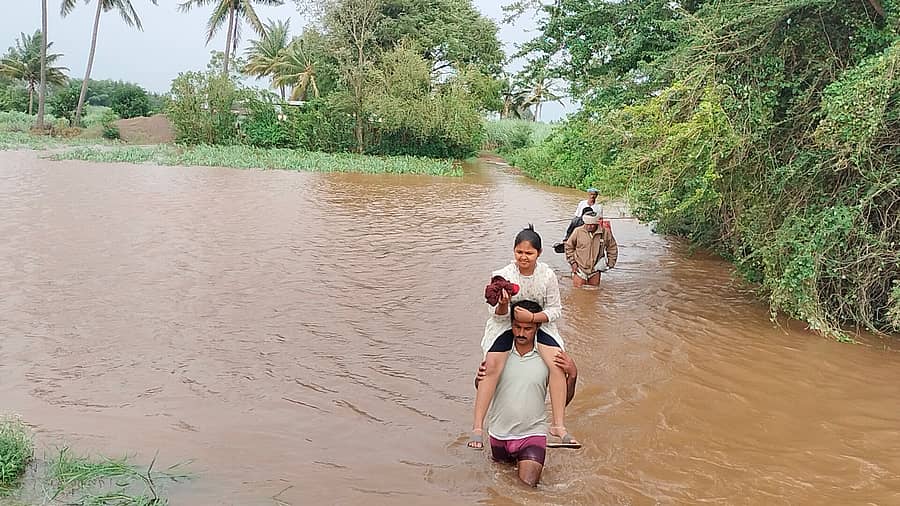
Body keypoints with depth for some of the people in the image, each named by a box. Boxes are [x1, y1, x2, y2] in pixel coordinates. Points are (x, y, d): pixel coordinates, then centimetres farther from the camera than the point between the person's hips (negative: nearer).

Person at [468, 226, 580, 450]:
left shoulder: (548, 276, -14)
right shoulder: (503, 276, -17)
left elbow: (555, 310, -6)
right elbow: (498, 316, -11)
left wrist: (532, 316, -24)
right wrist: (503, 304, -35)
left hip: (539, 323, 1)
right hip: (505, 324, -1)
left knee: (557, 364, -21)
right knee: (492, 366, -22)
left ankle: (558, 425, -11)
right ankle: (477, 427, -14)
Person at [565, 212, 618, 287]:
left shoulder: (605, 232, -4)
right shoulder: (578, 231, -7)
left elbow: (612, 248, 11)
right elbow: (569, 246, 6)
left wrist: (610, 263, 7)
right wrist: (572, 262, 1)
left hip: (595, 270, 1)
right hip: (580, 269, -1)